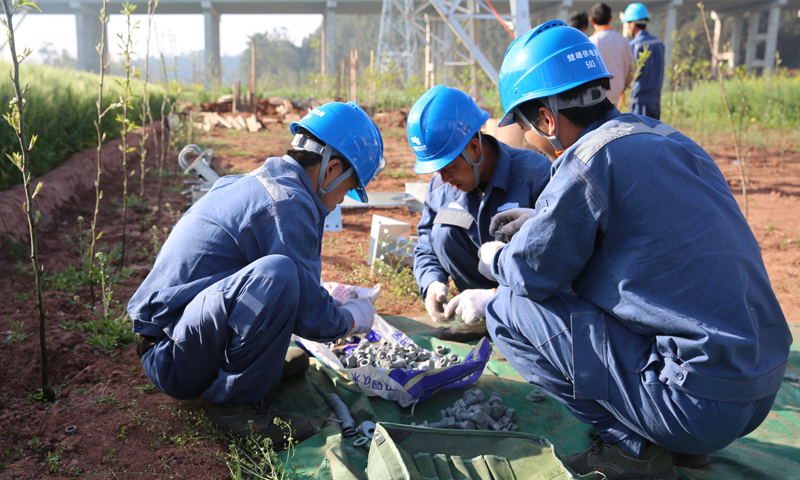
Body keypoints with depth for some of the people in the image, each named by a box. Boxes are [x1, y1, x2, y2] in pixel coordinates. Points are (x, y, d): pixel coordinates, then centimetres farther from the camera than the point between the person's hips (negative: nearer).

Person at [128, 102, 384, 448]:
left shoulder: (251, 183, 13)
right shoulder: (290, 202, -18)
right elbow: (311, 319, -17)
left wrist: (337, 300, 29)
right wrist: (355, 318, 3)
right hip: (174, 360, -10)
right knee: (277, 274, -33)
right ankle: (235, 403, -13)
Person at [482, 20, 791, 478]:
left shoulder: (590, 158, -16)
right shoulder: (665, 137, 10)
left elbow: (534, 270, -9)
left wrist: (495, 259, 14)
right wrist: (540, 220, 29)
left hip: (703, 402, -9)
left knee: (510, 309, -6)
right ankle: (674, 440, 17)